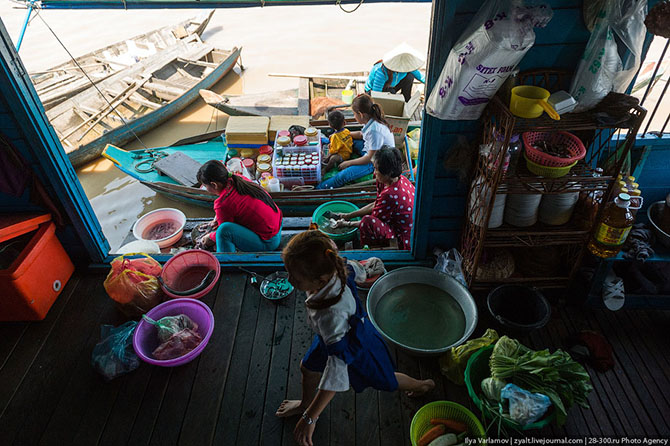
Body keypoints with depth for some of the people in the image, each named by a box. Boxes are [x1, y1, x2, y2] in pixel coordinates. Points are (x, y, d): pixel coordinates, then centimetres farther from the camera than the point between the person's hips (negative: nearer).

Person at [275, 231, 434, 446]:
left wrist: (310, 417, -42)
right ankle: (306, 403, 59)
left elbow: (337, 370, -46)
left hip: (356, 347, -6)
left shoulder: (331, 314, -51)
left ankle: (422, 385, 56)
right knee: (308, 367, 27)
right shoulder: (333, 272, -31)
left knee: (384, 381, 24)